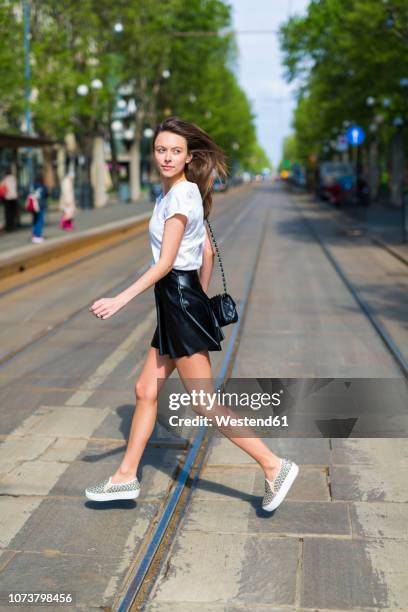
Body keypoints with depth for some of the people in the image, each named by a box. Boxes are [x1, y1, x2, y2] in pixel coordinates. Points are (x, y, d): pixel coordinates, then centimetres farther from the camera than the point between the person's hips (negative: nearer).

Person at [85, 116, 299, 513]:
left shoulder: (179, 196, -15)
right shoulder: (185, 193, 12)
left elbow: (165, 263, -20)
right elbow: (208, 251, 17)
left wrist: (120, 300, -22)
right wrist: (201, 297, 24)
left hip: (181, 300, -10)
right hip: (176, 303, 10)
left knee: (205, 403, -4)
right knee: (145, 390, 13)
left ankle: (274, 466, 2)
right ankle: (126, 477, 23)